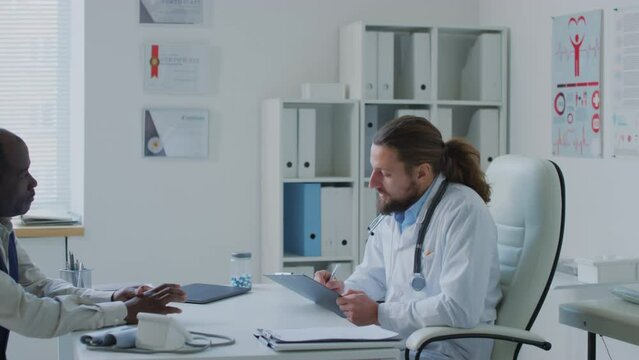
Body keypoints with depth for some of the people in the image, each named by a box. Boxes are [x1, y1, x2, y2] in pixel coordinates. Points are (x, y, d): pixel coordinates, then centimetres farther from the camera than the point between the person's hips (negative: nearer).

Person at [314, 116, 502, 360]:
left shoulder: (464, 212, -17)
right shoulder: (393, 208, 7)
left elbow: (459, 310, -25)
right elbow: (373, 275, 22)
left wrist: (378, 314, -22)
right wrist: (343, 289, 0)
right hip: (393, 337, 8)